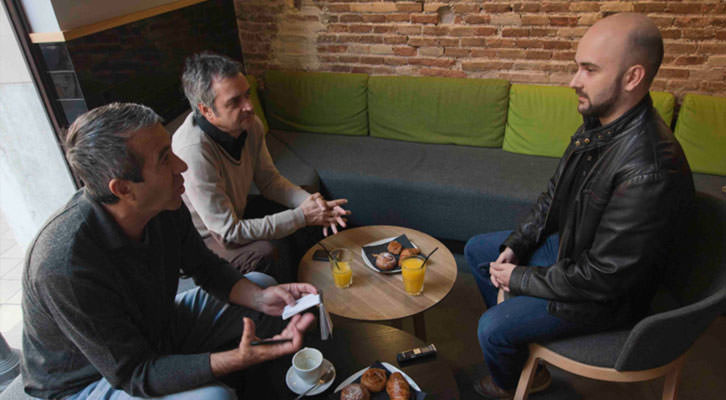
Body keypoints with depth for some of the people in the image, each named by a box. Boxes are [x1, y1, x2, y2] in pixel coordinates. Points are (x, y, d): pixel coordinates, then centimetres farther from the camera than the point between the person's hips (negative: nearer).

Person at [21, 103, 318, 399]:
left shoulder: (164, 207, -16)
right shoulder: (64, 267, -36)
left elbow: (206, 267, 0)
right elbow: (134, 374, -30)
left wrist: (260, 298, -19)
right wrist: (241, 358, -41)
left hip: (156, 327, 7)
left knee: (262, 284, 4)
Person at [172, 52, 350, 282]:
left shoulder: (249, 124, -13)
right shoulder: (193, 151, -35)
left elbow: (269, 181, 0)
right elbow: (229, 233, -30)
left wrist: (310, 202, -19)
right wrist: (301, 216, -29)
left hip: (237, 215, 7)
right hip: (203, 239, -7)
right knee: (261, 253, -32)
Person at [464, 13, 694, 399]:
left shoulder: (651, 171, -36)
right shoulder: (596, 124, -6)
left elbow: (603, 277, -30)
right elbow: (552, 195, 7)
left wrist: (519, 278, -18)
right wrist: (514, 247, -2)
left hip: (605, 295, -9)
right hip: (565, 245, 9)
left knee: (492, 327, -15)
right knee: (477, 249, 13)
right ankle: (517, 340, 30)